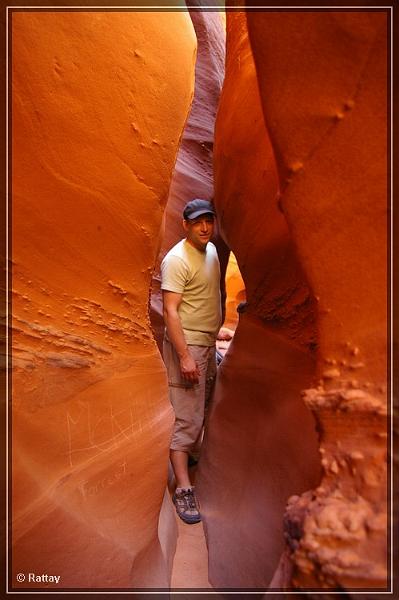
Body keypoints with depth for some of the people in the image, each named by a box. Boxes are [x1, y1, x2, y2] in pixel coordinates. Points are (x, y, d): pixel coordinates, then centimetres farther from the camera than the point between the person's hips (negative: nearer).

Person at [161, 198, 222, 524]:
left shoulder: (212, 250, 9)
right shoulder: (177, 259, -18)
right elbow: (170, 311, -23)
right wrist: (185, 357, -27)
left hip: (208, 342, 9)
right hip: (186, 344, -9)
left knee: (203, 407, 22)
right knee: (187, 418, -4)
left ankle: (191, 451, 44)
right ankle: (184, 489, 6)